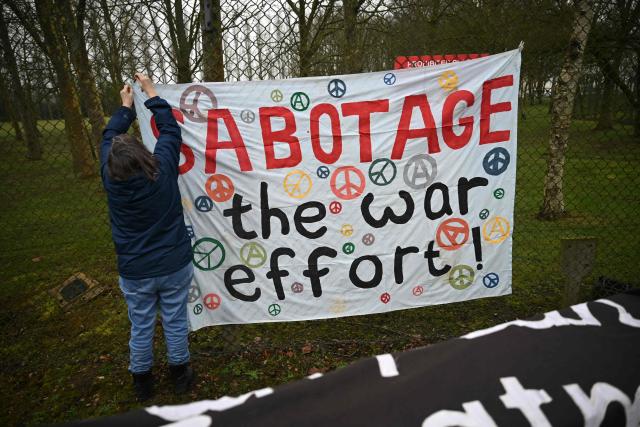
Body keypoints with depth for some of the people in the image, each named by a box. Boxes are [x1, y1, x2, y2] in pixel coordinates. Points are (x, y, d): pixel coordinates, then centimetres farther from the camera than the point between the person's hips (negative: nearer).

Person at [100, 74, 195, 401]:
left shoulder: (110, 178, -13)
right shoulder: (163, 170, -18)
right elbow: (170, 129, -2)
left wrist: (126, 107, 19)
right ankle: (180, 375, 34)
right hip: (174, 266, -1)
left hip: (134, 272, 1)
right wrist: (151, 92, 9)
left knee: (141, 327, 16)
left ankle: (142, 382, 36)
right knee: (175, 322, 15)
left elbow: (108, 137, 6)